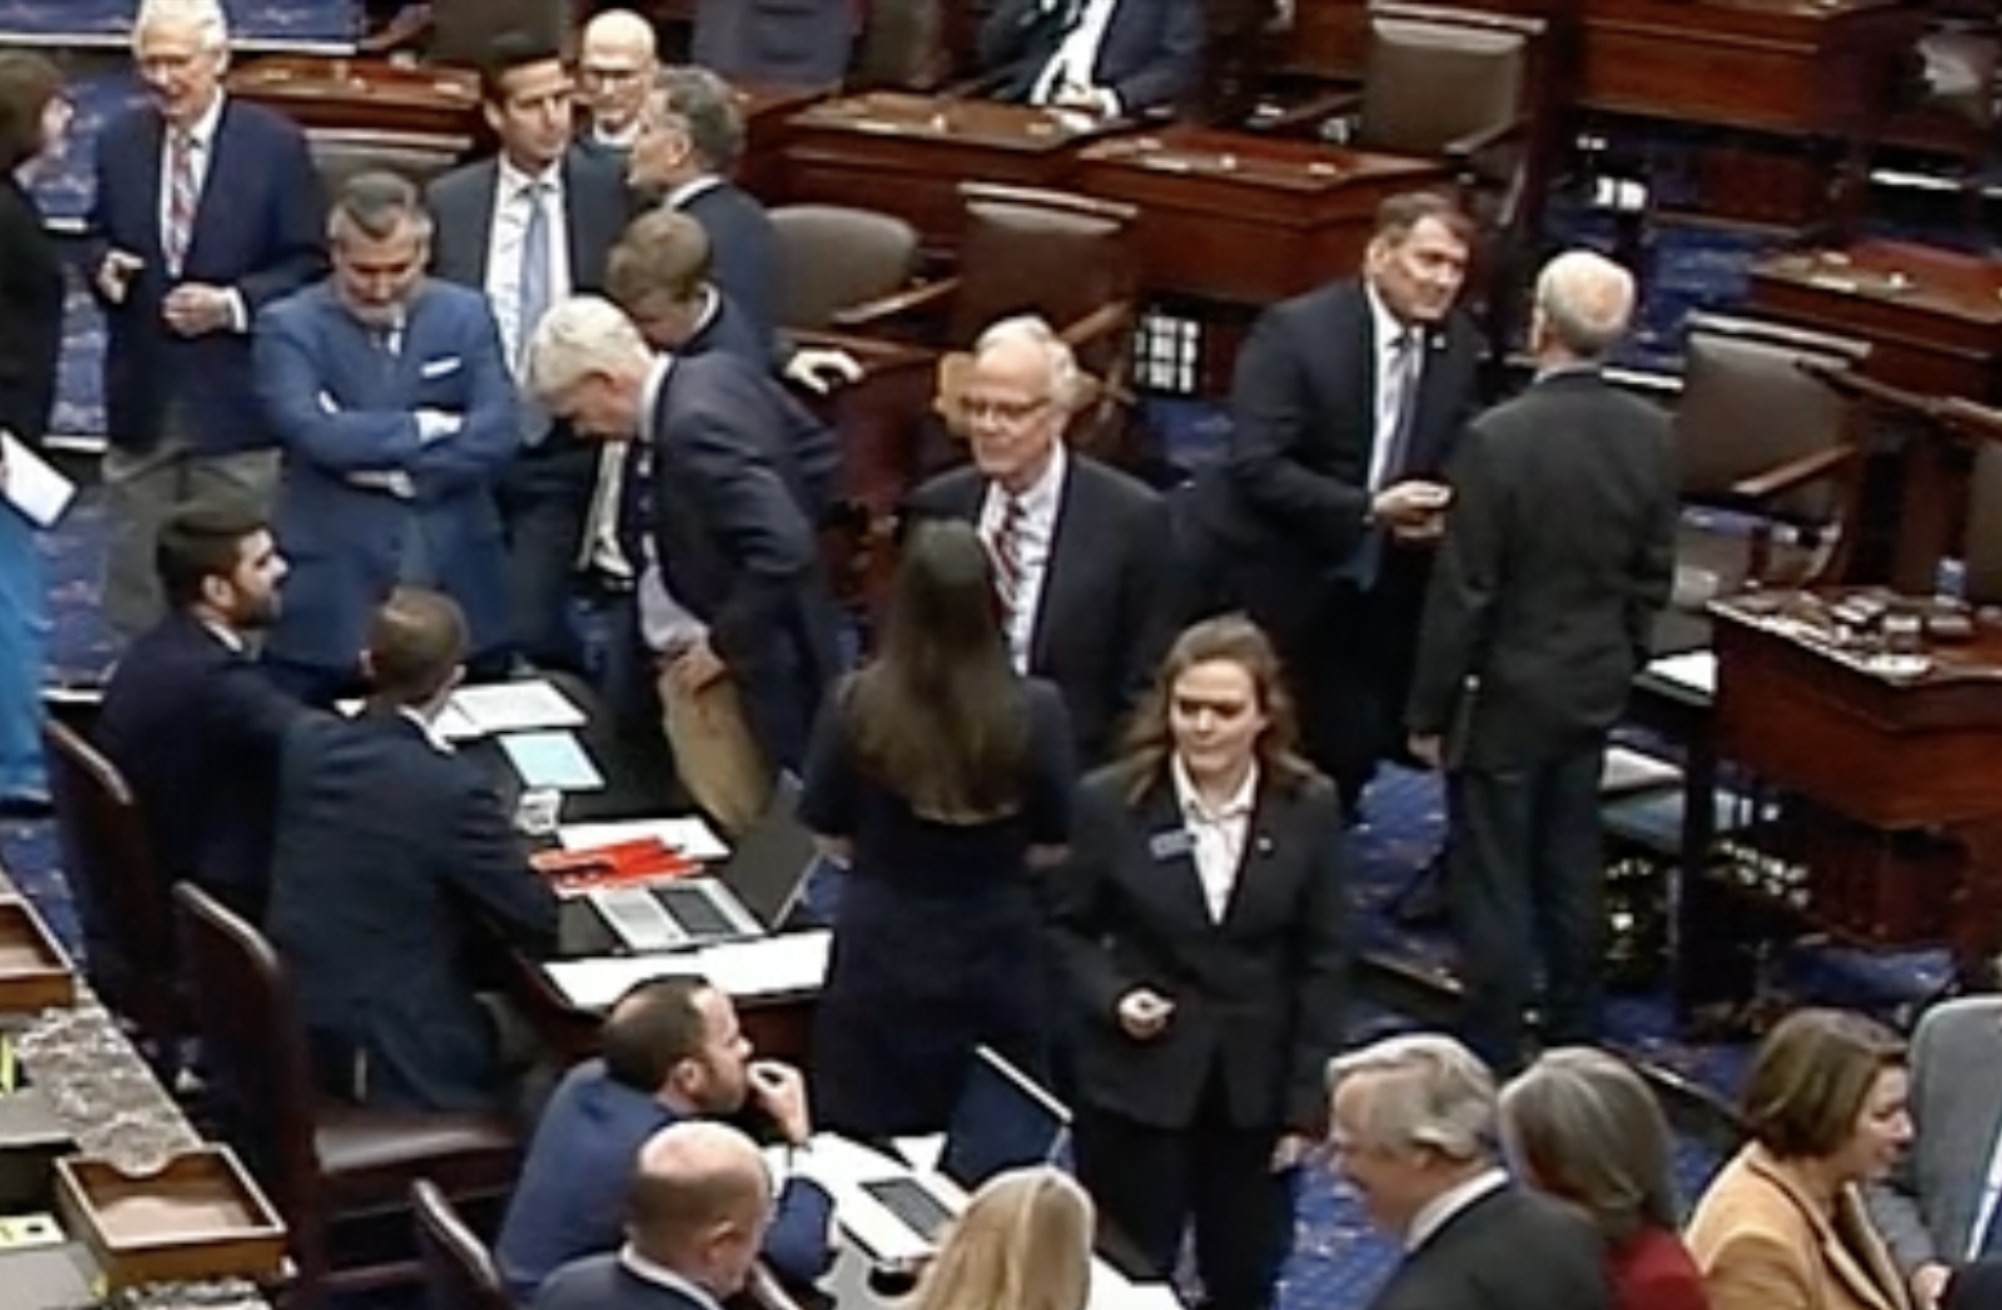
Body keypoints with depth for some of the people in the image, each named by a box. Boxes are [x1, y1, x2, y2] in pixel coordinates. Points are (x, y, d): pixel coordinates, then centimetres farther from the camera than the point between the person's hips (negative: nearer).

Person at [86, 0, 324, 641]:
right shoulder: (119, 140, 4)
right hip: (140, 395, 4)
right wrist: (104, 268, -9)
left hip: (232, 398, -4)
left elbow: (309, 265, -6)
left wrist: (233, 304, -20)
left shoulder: (276, 145, -8)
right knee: (136, 567, 12)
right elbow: (97, 238, 15)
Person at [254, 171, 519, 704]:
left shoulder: (465, 316, 6)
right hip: (330, 601, -2)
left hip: (456, 592, 3)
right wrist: (425, 427, -11)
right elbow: (311, 432, -19)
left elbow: (497, 434, -6)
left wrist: (389, 469, -13)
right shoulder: (290, 326, -2)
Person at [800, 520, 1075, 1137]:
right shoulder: (1035, 712, -16)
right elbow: (1050, 848, -4)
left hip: (881, 961, 0)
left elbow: (830, 838, -2)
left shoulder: (855, 706, -15)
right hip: (996, 965, 0)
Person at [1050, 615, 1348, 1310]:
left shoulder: (1309, 809, -6)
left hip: (1257, 1086, 1)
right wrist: (1110, 995, -17)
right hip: (1138, 1082, -1)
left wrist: (1307, 1101, -4)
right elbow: (1068, 927, 3)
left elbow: (1322, 963, -1)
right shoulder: (1110, 802, -10)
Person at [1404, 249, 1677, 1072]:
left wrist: (1429, 712, -8)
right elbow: (1653, 576, 4)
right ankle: (1574, 1046, 30)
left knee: (1493, 884, 4)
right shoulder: (1651, 435, -5)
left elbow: (1461, 595, -18)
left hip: (1505, 696, -6)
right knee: (1573, 872, 19)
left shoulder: (1496, 440, -23)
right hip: (1595, 689, 6)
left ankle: (1492, 1067, 10)